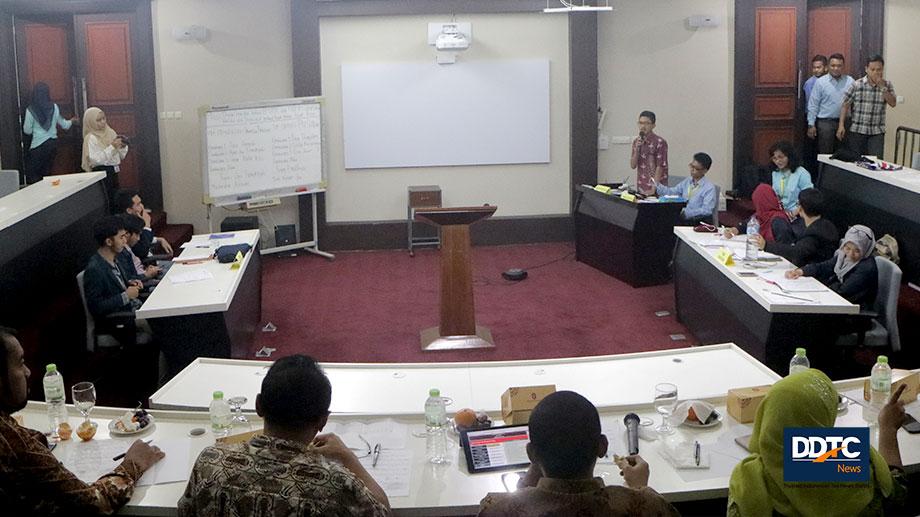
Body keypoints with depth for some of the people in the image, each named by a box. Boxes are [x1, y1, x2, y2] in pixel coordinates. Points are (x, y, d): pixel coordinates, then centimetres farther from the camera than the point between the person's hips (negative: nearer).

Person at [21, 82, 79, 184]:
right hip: (53, 143, 4)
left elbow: (27, 130, -3)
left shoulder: (31, 110, -12)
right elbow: (64, 125, 11)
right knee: (46, 173, 13)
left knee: (32, 176, 1)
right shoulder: (54, 107, -3)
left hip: (39, 146, -4)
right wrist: (71, 120, 33)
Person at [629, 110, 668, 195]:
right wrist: (637, 149, -9)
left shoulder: (660, 142, -9)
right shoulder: (636, 141, 9)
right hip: (641, 187, 5)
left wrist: (653, 189, -19)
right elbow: (633, 165, 5)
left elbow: (660, 167, -13)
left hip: (657, 187, -5)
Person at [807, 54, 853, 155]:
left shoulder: (850, 81, 5)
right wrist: (811, 125, -5)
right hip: (825, 123, -3)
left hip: (844, 122, 3)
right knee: (825, 154, -2)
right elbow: (813, 105, -1)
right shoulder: (820, 82, 0)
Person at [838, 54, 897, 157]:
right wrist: (841, 125, -6)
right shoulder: (856, 85, -4)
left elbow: (893, 103, -6)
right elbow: (845, 105, -1)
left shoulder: (887, 85, 4)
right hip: (856, 131, -1)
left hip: (877, 133, 1)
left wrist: (883, 87, -14)